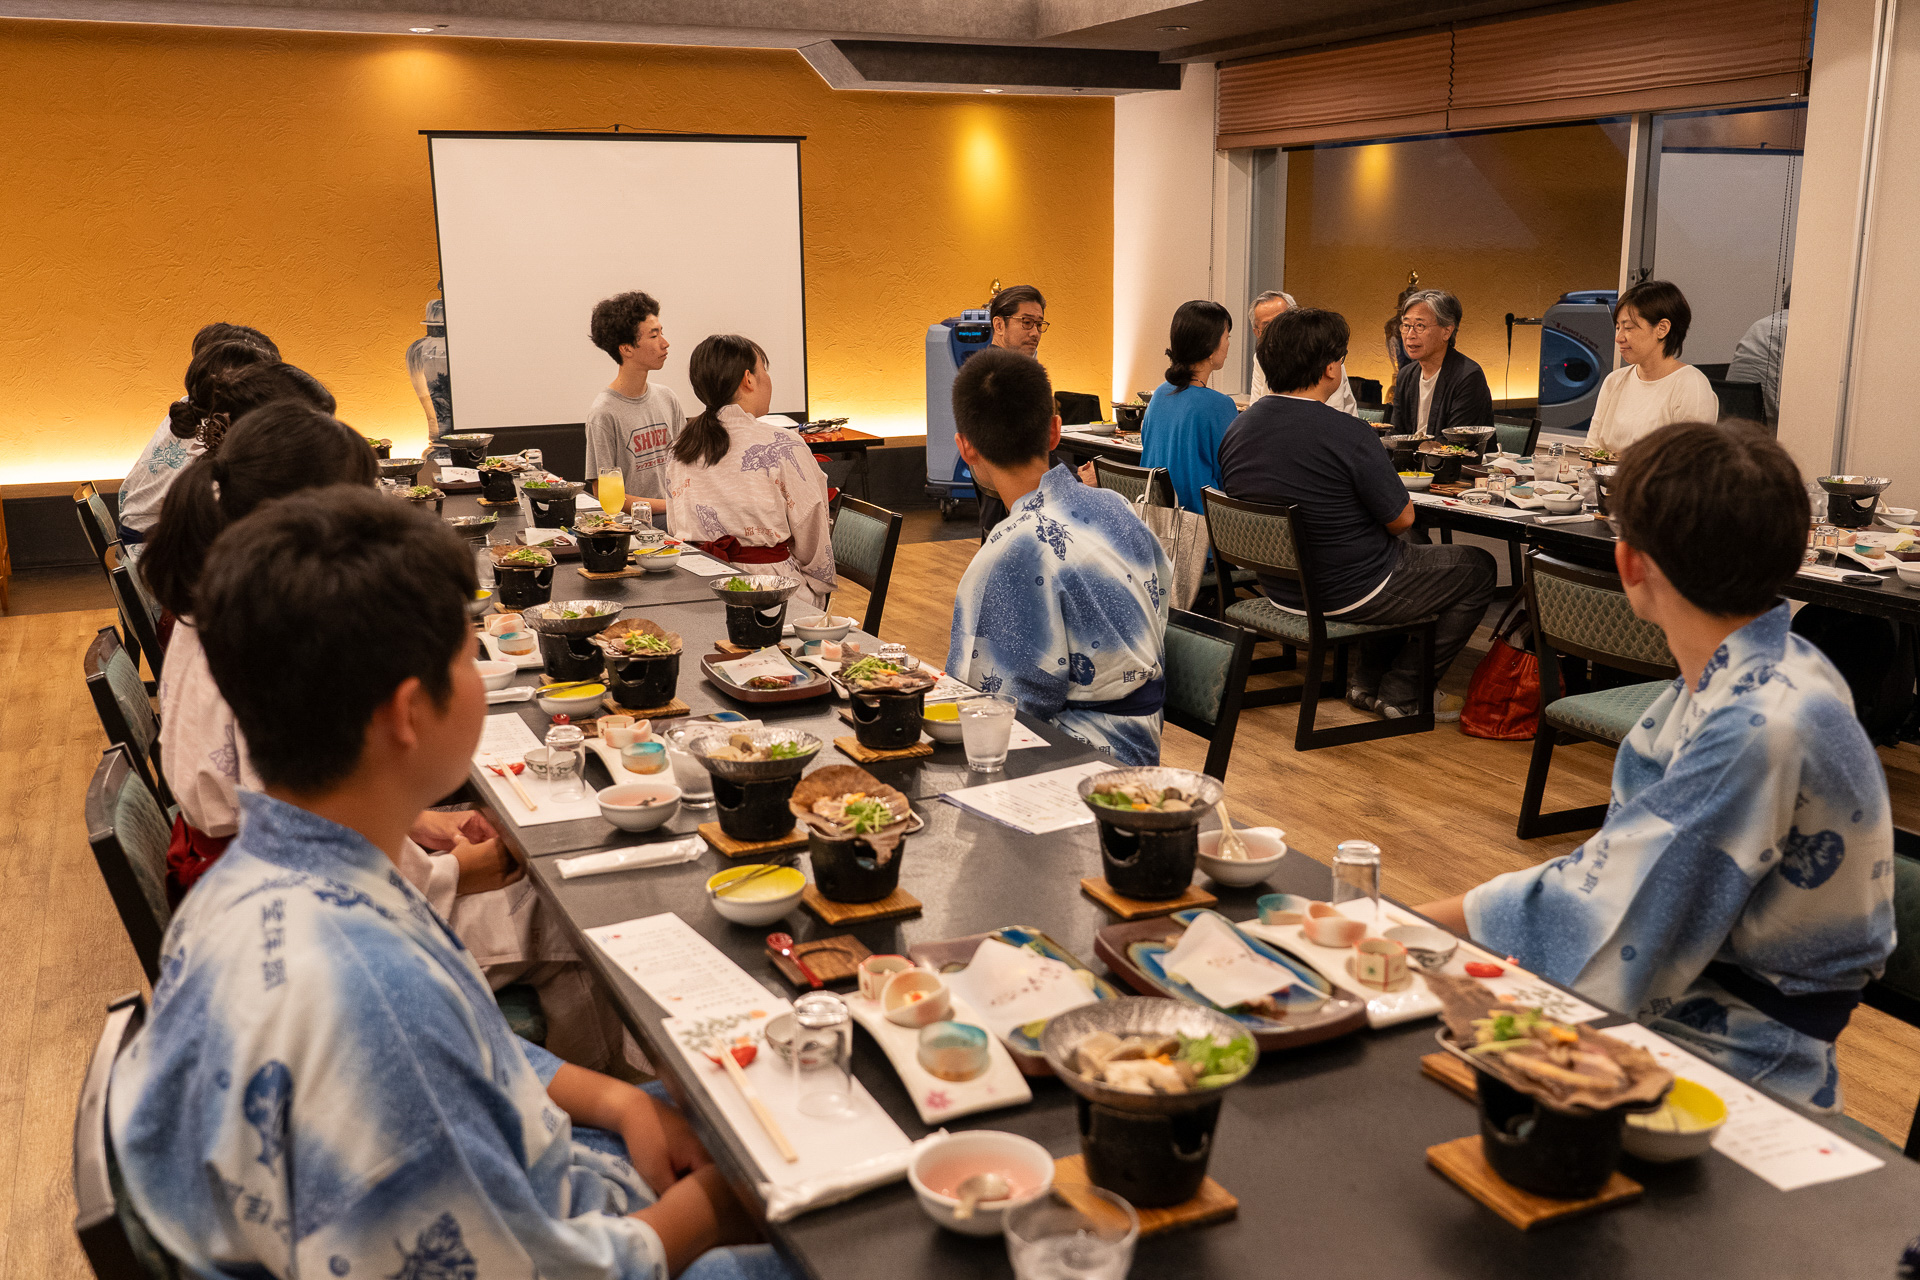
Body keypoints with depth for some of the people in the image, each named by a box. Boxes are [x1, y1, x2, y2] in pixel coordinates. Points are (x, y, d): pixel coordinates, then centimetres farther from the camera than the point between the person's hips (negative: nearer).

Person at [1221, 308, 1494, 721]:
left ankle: (1367, 681, 32)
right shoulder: (1349, 435, -27)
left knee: (1414, 551, 34)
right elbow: (1402, 518, -17)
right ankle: (1404, 692, 18)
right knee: (1478, 567, 15)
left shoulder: (1237, 428, -5)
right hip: (1349, 595, -8)